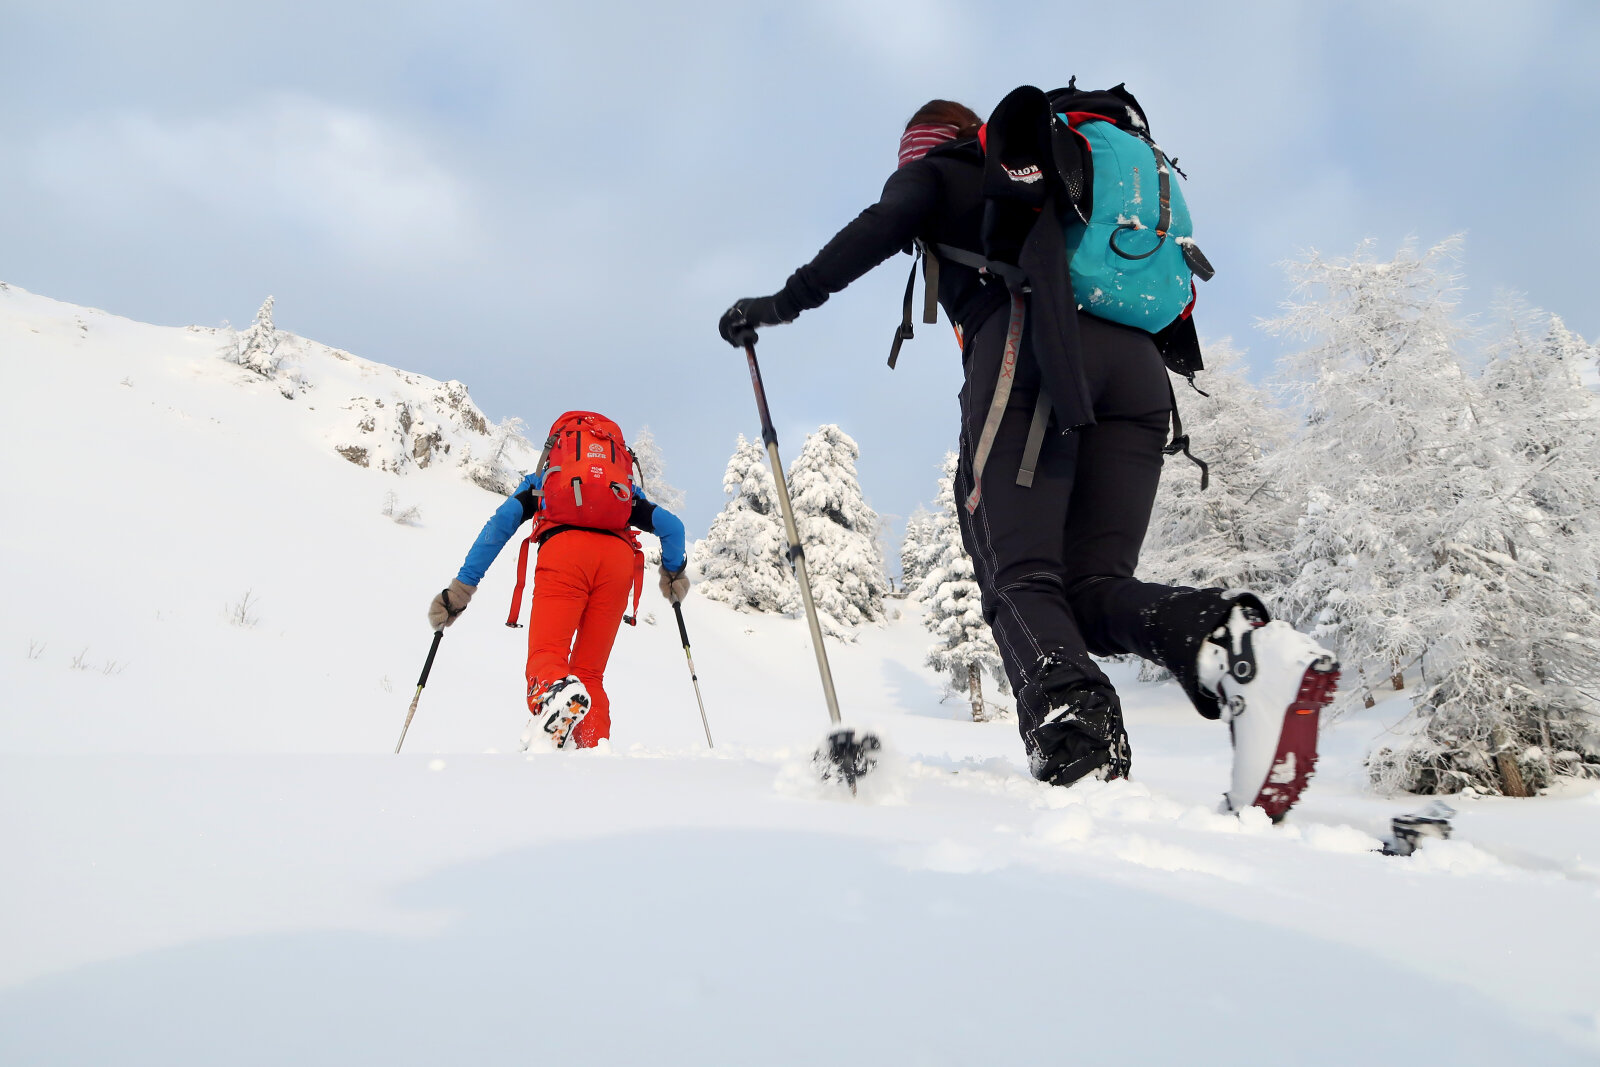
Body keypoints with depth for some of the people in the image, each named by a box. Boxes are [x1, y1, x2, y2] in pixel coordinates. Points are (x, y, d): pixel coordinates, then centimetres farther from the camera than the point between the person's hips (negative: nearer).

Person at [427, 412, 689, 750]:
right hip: (619, 556, 2)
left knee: (545, 654, -14)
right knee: (590, 673, 7)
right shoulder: (626, 488, 38)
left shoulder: (541, 480, 33)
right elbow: (671, 525, 27)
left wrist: (462, 586, 12)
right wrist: (674, 574, 45)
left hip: (563, 548, -2)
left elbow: (501, 522, 17)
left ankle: (554, 690, -50)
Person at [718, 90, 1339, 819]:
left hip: (1028, 357, -5)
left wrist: (785, 302, 7)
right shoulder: (1044, 178, 40)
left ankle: (1074, 733, -40)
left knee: (1019, 575, -13)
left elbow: (878, 231, 4)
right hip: (1135, 367, 6)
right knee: (1094, 585, 0)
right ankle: (1232, 640, -29)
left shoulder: (933, 173, 24)